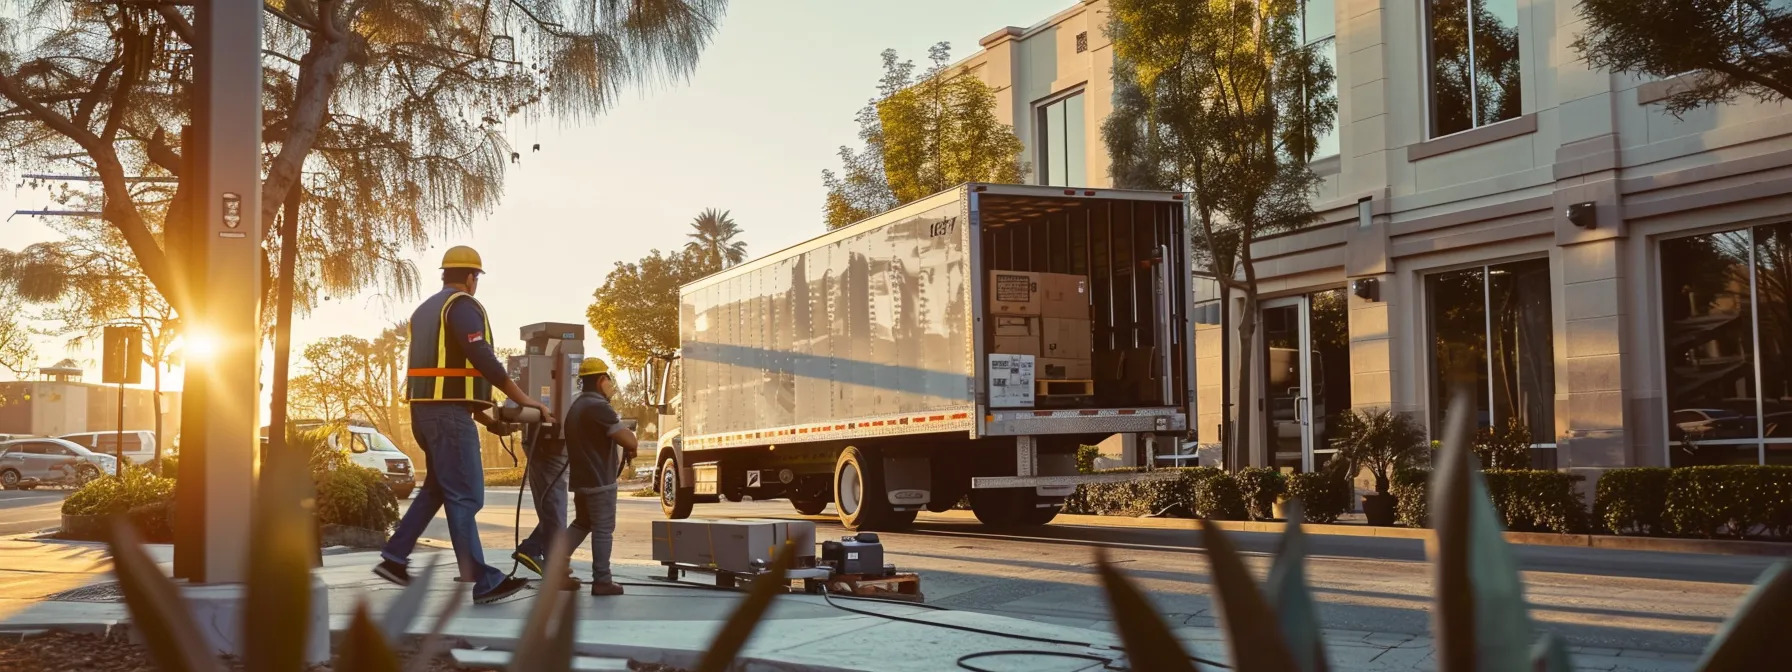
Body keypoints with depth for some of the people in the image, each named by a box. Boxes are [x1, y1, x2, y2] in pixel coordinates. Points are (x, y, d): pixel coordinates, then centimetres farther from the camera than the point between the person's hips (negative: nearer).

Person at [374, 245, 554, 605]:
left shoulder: (425, 310, 20)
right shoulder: (462, 305, -9)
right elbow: (482, 358, -22)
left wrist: (481, 414, 22)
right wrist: (523, 399, -20)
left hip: (425, 410, 9)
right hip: (449, 413, -9)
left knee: (437, 487, 21)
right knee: (465, 496, -8)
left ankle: (394, 558, 18)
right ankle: (484, 582, -8)